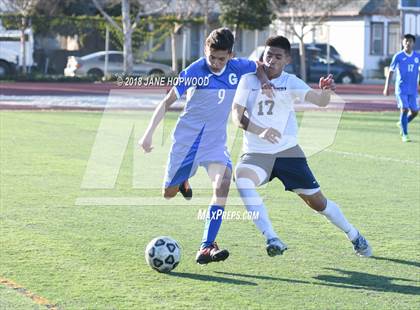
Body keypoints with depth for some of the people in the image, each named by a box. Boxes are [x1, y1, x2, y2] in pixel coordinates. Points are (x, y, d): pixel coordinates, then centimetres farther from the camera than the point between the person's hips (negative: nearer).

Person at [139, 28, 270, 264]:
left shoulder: (237, 68, -4)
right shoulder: (195, 71, -15)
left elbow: (258, 65, 20)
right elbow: (168, 102, -10)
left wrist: (265, 80, -2)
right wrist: (149, 134, -16)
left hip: (216, 141, 2)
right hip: (187, 138, -2)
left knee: (223, 184, -24)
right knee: (169, 194, 7)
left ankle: (206, 248, -25)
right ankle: (182, 181, 47)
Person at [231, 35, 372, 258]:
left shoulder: (290, 82, -4)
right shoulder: (249, 80, -2)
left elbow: (319, 101, -19)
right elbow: (237, 115, -11)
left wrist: (326, 91, -43)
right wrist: (260, 132, -29)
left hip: (288, 151, 0)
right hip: (257, 153, 0)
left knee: (317, 201, 4)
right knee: (241, 177, -34)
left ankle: (354, 236, 30)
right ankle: (271, 239, -31)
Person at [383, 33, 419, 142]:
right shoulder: (398, 56, -3)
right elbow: (390, 71, 1)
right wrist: (387, 87, -3)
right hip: (401, 89, -4)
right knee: (404, 110, -13)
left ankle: (402, 124, 32)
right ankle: (405, 135, -4)